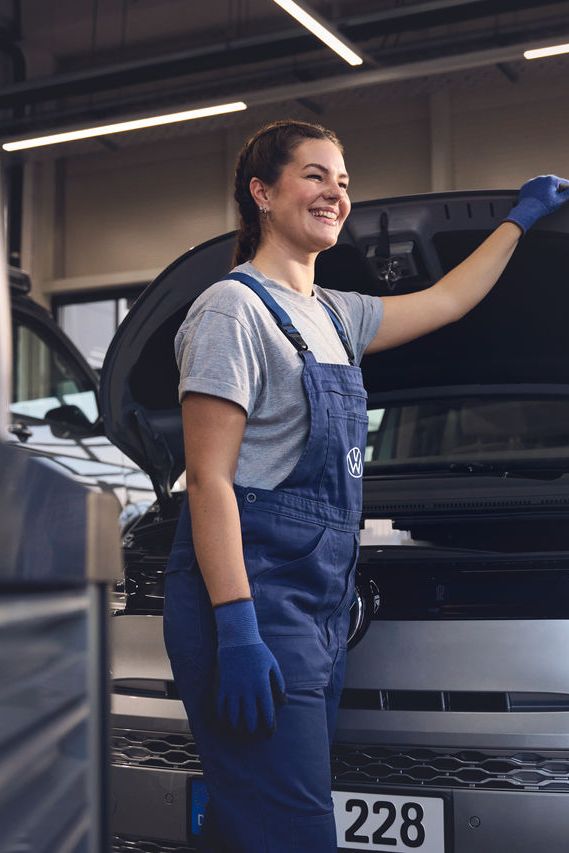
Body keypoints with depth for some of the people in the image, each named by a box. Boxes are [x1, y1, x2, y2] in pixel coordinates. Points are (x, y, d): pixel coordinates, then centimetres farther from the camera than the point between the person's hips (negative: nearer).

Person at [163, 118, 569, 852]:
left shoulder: (334, 315, 16)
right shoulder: (234, 308, -9)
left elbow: (446, 301, 33)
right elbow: (208, 478, -15)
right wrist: (237, 630, -22)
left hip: (320, 608, 8)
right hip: (255, 604, -8)